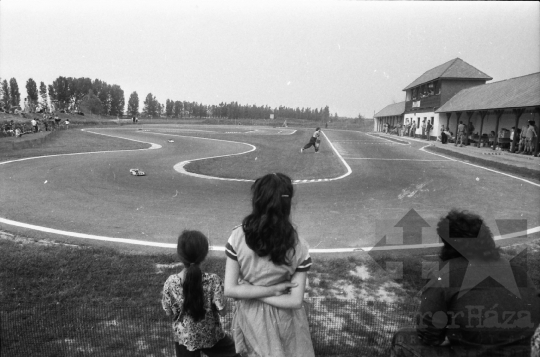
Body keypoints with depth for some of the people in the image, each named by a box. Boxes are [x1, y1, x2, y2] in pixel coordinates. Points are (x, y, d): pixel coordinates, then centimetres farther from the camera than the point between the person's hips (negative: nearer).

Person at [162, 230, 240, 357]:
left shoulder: (171, 282, -19)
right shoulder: (213, 280, -25)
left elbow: (169, 312, -7)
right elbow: (222, 311, -17)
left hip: (184, 337, 2)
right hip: (211, 336, -2)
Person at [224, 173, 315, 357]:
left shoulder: (238, 237, -21)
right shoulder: (298, 247, -22)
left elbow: (229, 290, -18)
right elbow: (295, 301, -20)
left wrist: (271, 290, -15)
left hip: (251, 317, 1)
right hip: (282, 320, -1)